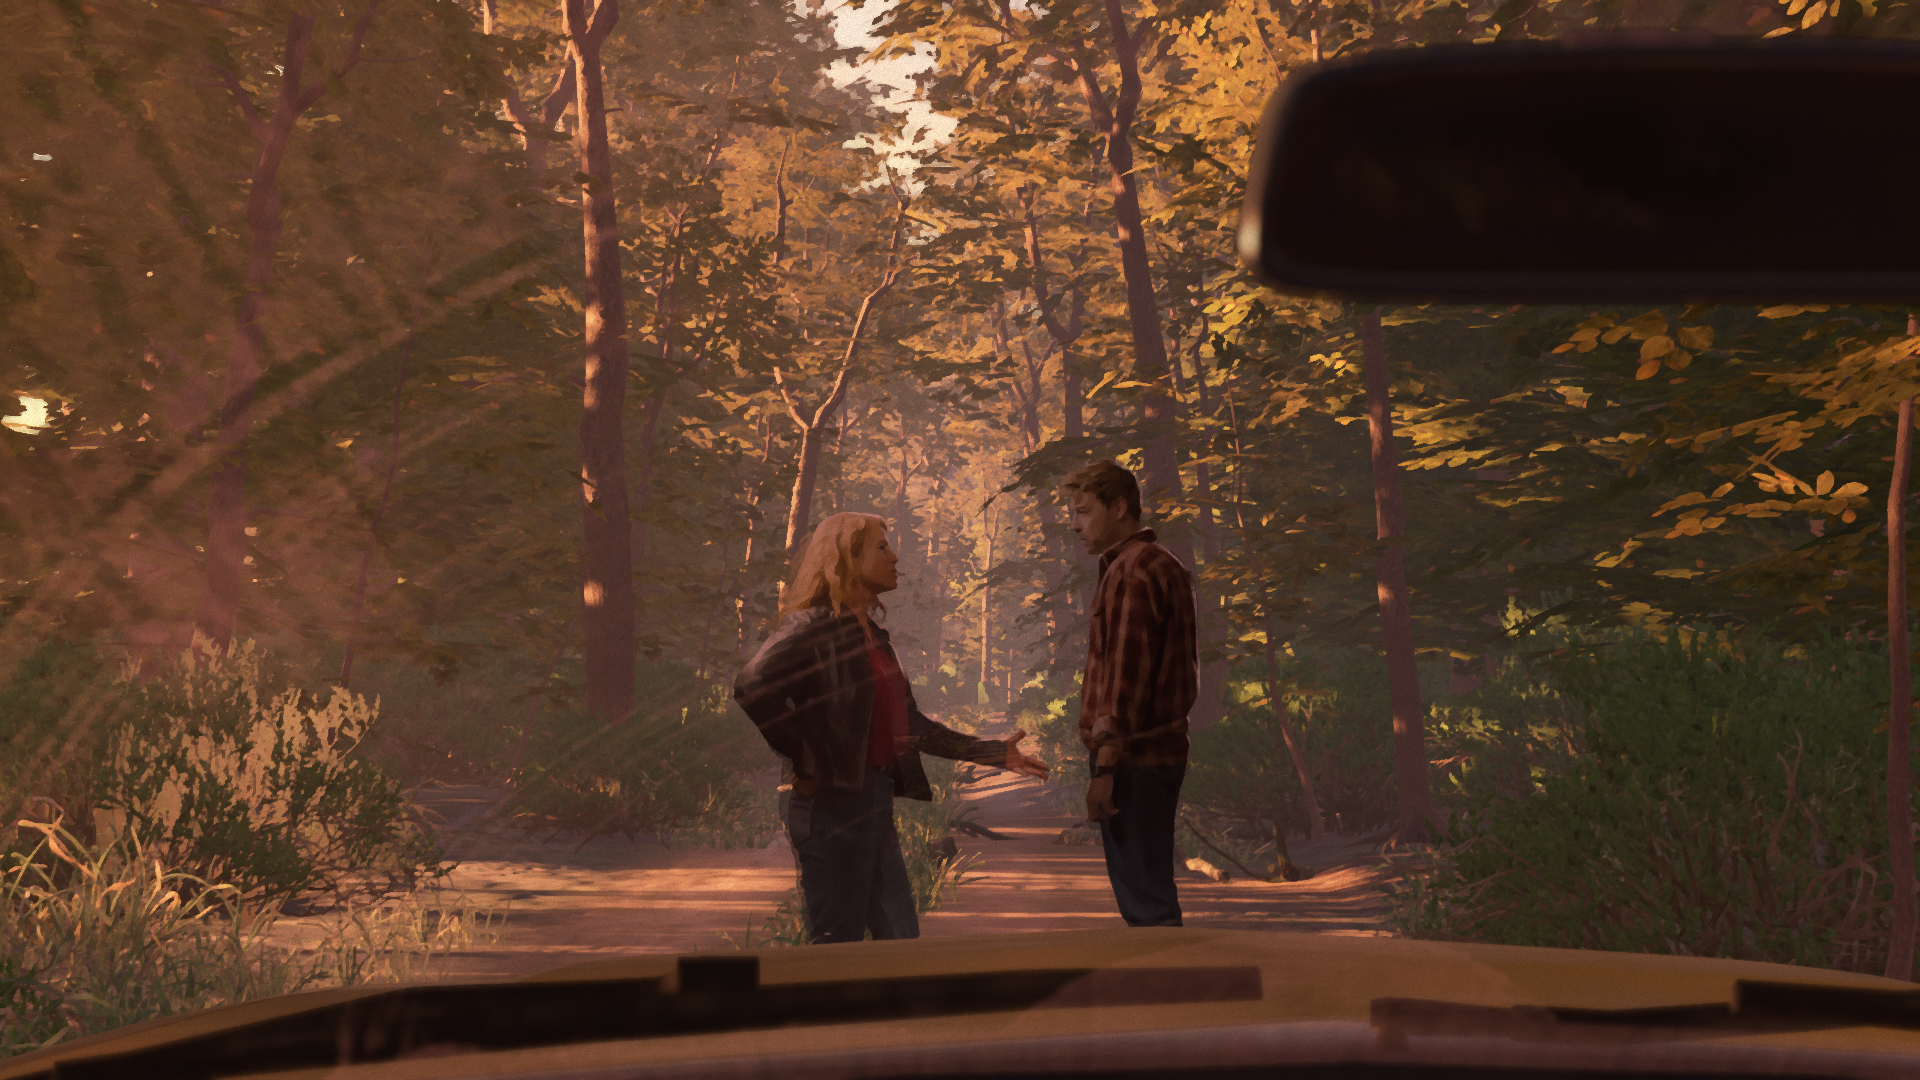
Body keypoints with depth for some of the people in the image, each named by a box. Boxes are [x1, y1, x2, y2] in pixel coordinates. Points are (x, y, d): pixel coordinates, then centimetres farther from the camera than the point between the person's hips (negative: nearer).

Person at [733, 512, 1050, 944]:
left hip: (875, 802, 9)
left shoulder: (873, 635, 18)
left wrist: (995, 752, 23)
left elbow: (908, 723, 23)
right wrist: (805, 761, -20)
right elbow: (752, 686, -27)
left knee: (901, 941, 11)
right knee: (837, 942, -5)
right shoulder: (812, 626, -10)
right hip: (833, 804, -9)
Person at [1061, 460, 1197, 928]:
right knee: (1150, 894, 14)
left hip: (1132, 758, -10)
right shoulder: (1163, 565, 18)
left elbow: (1127, 677, -21)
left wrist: (1105, 766, -22)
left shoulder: (1132, 573, -14)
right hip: (1159, 751, 10)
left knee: (1145, 898, -8)